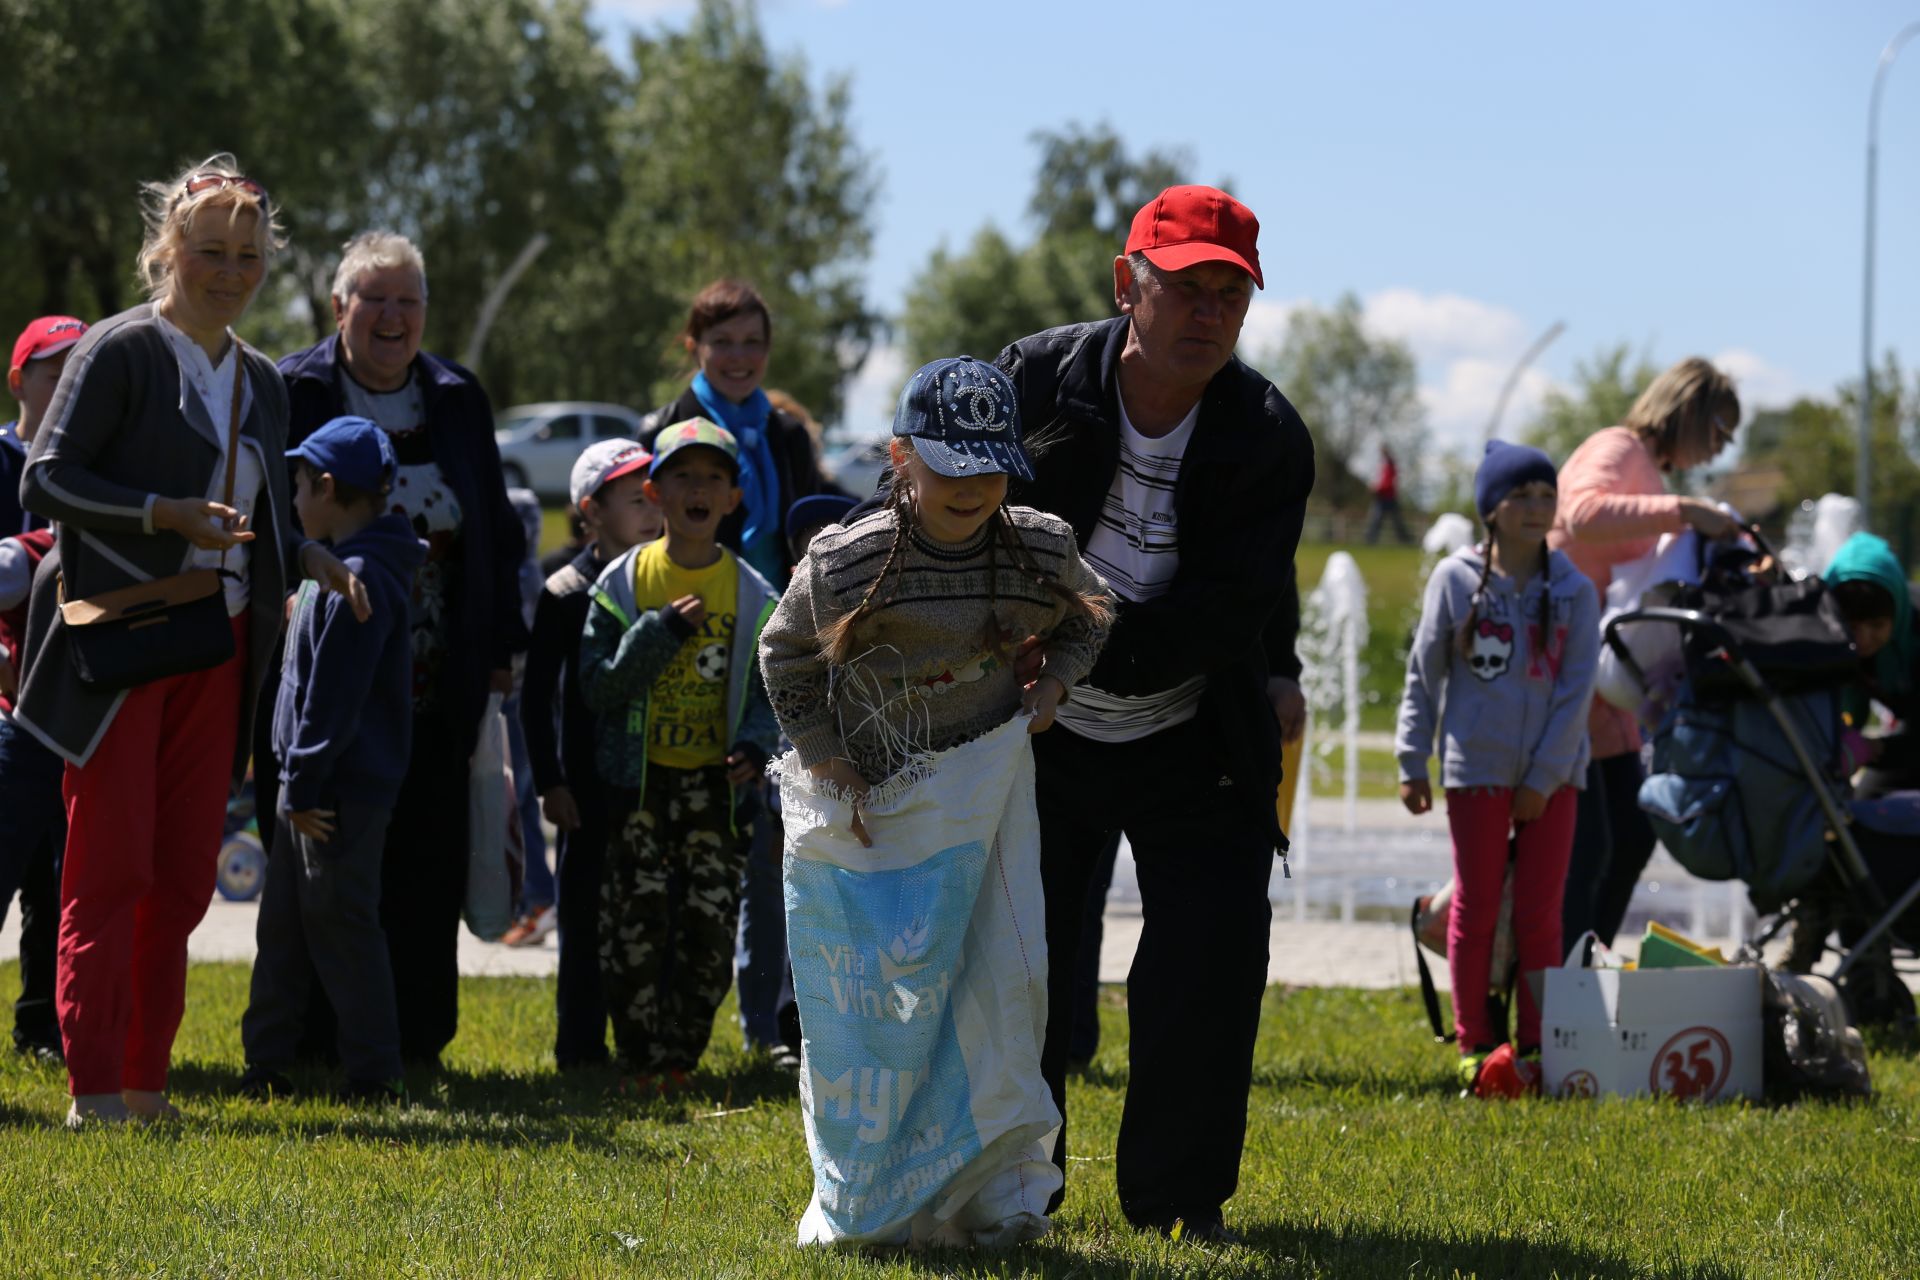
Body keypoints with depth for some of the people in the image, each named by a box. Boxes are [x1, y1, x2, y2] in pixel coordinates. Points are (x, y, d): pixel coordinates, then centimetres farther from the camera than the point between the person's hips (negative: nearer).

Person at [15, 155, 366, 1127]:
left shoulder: (261, 381, 17)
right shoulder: (121, 351, -4)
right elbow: (47, 480, -10)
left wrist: (313, 560, 4)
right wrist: (163, 515, -21)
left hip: (218, 643, 6)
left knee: (183, 874, 5)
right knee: (111, 866, -7)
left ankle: (144, 1080, 11)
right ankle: (93, 1088, -5)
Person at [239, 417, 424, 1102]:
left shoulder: (359, 581, -18)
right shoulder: (335, 569, 15)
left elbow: (333, 697, -21)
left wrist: (303, 786, -19)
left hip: (342, 788, -10)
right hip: (315, 783, 10)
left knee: (339, 923, -5)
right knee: (283, 918, 14)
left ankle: (374, 1077, 0)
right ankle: (266, 1064, 21)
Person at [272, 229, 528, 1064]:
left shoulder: (458, 401, 12)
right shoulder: (290, 394, 0)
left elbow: (498, 535, 16)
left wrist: (498, 648, 10)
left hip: (435, 695, 3)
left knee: (426, 871, 3)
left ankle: (416, 1041, 10)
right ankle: (313, 1037, 7)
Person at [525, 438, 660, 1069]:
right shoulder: (566, 593, -3)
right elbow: (537, 697, -2)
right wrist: (549, 781, -8)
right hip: (589, 782, -3)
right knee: (585, 914, 0)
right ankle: (581, 1047, 6)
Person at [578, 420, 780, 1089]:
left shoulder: (752, 593, 3)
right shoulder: (623, 582, -1)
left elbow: (769, 689, 5)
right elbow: (598, 684, -8)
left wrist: (755, 745, -14)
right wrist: (662, 632, -18)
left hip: (715, 783, 1)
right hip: (637, 781, -1)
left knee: (711, 925, -2)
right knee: (637, 922, -5)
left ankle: (681, 1056, 14)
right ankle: (642, 1059, 7)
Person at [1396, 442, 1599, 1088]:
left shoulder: (1573, 591, 1)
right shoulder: (1455, 580, -1)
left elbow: (1576, 689, -2)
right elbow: (1423, 674, 4)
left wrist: (1544, 776, -8)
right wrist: (1412, 762, 1)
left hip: (1551, 774, 1)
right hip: (1477, 768, -1)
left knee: (1540, 911, 2)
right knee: (1476, 907, 4)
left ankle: (1537, 1046, 9)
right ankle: (1475, 1045, 11)